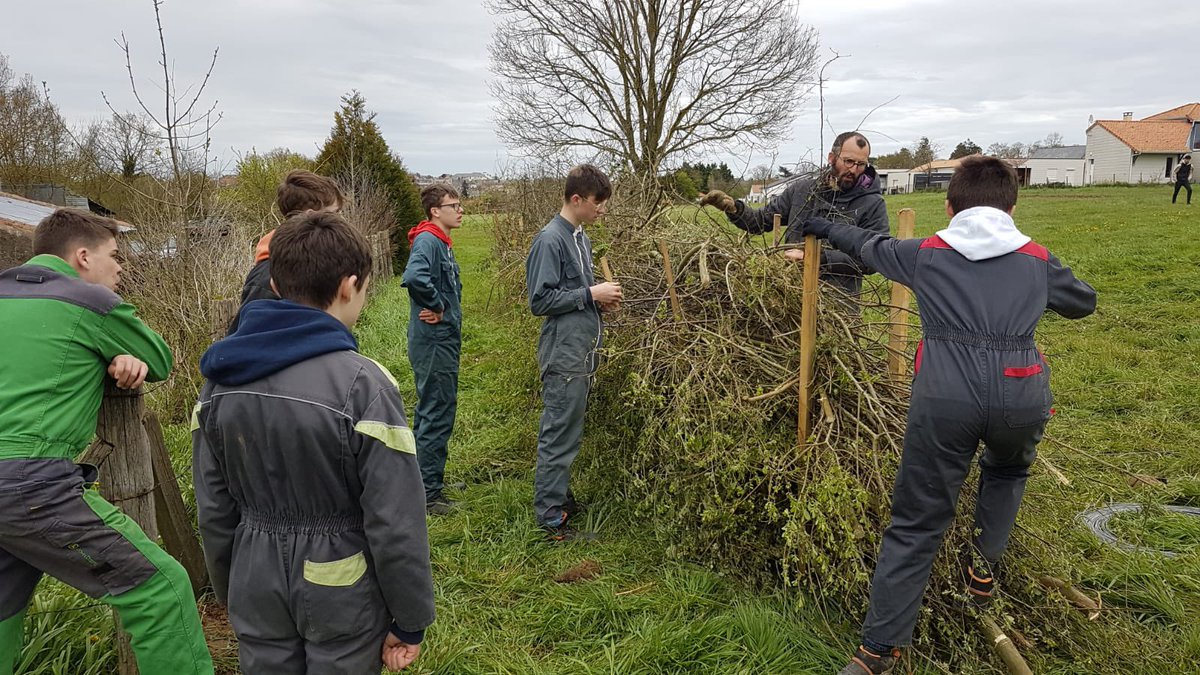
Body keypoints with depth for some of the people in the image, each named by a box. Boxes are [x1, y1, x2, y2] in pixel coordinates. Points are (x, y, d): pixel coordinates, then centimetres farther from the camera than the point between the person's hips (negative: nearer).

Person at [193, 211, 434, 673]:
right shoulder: (362, 383, -23)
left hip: (256, 588, 5)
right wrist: (409, 620, -7)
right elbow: (395, 523, -20)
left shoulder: (222, 379, -5)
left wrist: (230, 592, 17)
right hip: (339, 595, -4)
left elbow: (213, 510, 4)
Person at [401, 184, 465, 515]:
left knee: (432, 412, 19)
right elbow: (414, 277, -35)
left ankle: (429, 479, 33)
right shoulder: (428, 240, -16)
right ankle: (428, 494, 5)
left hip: (443, 342, 10)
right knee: (437, 415, -4)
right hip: (433, 342, -10)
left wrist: (441, 307, 2)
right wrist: (437, 306, -21)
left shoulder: (443, 243, 14)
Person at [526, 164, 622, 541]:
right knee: (560, 436, -3)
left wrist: (601, 299, 5)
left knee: (567, 431, 17)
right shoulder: (550, 240, -15)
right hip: (564, 355, -9)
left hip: (582, 352, 9)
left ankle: (558, 496, 31)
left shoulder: (581, 237, 14)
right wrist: (590, 294, -16)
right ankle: (551, 517, 7)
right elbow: (540, 301, -17)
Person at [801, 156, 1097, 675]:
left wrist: (828, 229, 49)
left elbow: (869, 245, 31)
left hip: (944, 395, -1)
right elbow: (1084, 302, 35)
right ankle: (985, 560, 28)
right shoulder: (1038, 261, 16)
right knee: (1007, 470, 37)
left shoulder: (924, 254, 13)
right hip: (1021, 396, 2)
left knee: (916, 522, 5)